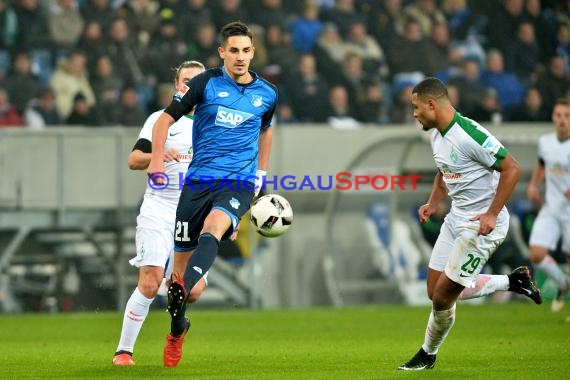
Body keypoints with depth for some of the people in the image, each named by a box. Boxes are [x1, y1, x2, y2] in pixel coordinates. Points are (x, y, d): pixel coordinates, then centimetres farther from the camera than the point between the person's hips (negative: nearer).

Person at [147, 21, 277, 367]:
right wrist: (157, 159, -7)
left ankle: (181, 292, -54)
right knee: (183, 255, 3)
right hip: (199, 179, 0)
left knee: (213, 227, -33)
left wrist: (261, 173, 27)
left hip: (239, 182, 0)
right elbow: (166, 119, 6)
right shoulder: (206, 83, 0)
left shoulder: (267, 94, 8)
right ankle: (177, 328, 27)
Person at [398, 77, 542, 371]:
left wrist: (491, 214, -25)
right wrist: (432, 203, 8)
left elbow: (512, 169, -22)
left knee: (443, 295, -5)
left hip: (482, 223, -10)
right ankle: (512, 282, 21)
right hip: (456, 217, 10)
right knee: (436, 290, 9)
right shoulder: (437, 135, 6)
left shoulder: (468, 134, -23)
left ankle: (428, 354, 18)